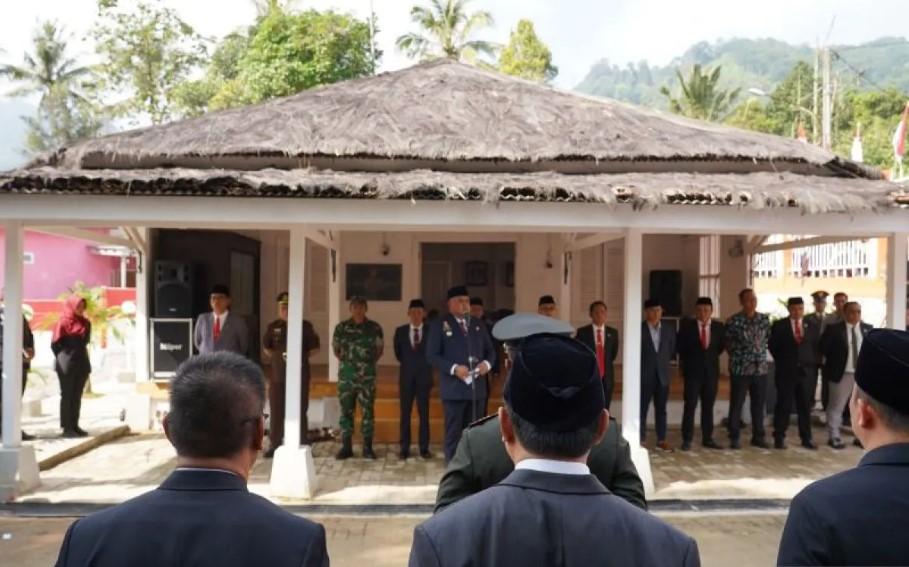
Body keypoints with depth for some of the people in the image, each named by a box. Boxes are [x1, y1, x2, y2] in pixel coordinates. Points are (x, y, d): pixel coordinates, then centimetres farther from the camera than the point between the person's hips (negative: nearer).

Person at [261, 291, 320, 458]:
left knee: (300, 411, 3)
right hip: (278, 375, 2)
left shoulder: (305, 326, 0)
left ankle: (303, 446, 10)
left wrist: (302, 357, -4)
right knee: (276, 411, 6)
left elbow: (315, 348, 6)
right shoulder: (272, 327, 7)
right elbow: (266, 347, 18)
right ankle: (274, 445, 15)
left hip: (300, 375, -2)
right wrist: (277, 357, 5)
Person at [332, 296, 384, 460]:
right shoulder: (341, 328, 3)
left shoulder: (375, 328, 1)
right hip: (346, 375, 1)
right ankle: (346, 447, 12)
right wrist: (346, 360, 10)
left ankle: (367, 447, 9)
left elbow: (380, 348, 13)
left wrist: (370, 362, 7)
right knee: (346, 411, 3)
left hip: (367, 375, -1)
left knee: (367, 411, 1)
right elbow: (335, 348, 16)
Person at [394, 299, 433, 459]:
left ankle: (424, 448, 10)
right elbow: (398, 353, 12)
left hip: (424, 377, -1)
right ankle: (405, 449, 10)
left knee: (424, 413, 3)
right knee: (405, 413, 4)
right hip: (406, 377, 1)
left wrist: (423, 366, 5)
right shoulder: (400, 331, 3)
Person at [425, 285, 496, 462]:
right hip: (454, 389, -5)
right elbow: (432, 355, -7)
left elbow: (490, 351, 16)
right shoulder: (440, 325, -1)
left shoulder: (479, 325, 14)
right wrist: (454, 368, -19)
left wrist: (487, 363, -6)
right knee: (453, 433, 2)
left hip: (477, 388, 5)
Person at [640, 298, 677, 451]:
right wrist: (642, 366, 2)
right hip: (644, 375, -3)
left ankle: (661, 440, 16)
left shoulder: (669, 329, 6)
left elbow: (672, 350, 14)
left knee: (661, 408, 9)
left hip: (663, 374, 3)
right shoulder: (639, 329, -6)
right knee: (642, 408, 1)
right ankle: (640, 440, 7)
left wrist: (664, 363, 9)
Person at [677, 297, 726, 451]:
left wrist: (710, 358, 11)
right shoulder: (686, 326, -3)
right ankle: (687, 440, 0)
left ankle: (707, 439, 17)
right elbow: (681, 347, 4)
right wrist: (688, 362, 7)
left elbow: (721, 346, 16)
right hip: (693, 371, -3)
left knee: (708, 406, 8)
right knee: (690, 405, -4)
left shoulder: (719, 327, 4)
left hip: (711, 371, 3)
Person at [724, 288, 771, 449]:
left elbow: (769, 339, 14)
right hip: (740, 368, -3)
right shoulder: (733, 321, -7)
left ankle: (758, 436, 21)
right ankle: (734, 437, 11)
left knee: (759, 404, 9)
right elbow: (728, 344, 1)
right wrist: (739, 357, 2)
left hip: (761, 368, 4)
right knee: (736, 404, 2)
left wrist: (761, 356, 9)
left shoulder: (764, 319, 5)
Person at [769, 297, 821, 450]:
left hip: (807, 371, 2)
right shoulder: (779, 325, 0)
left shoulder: (814, 325, 7)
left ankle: (806, 438, 15)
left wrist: (813, 363, 4)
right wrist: (782, 362, 3)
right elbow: (772, 346, 4)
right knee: (783, 405, 1)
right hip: (786, 372, -2)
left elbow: (817, 346, 12)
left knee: (805, 406, 7)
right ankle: (779, 438, 7)